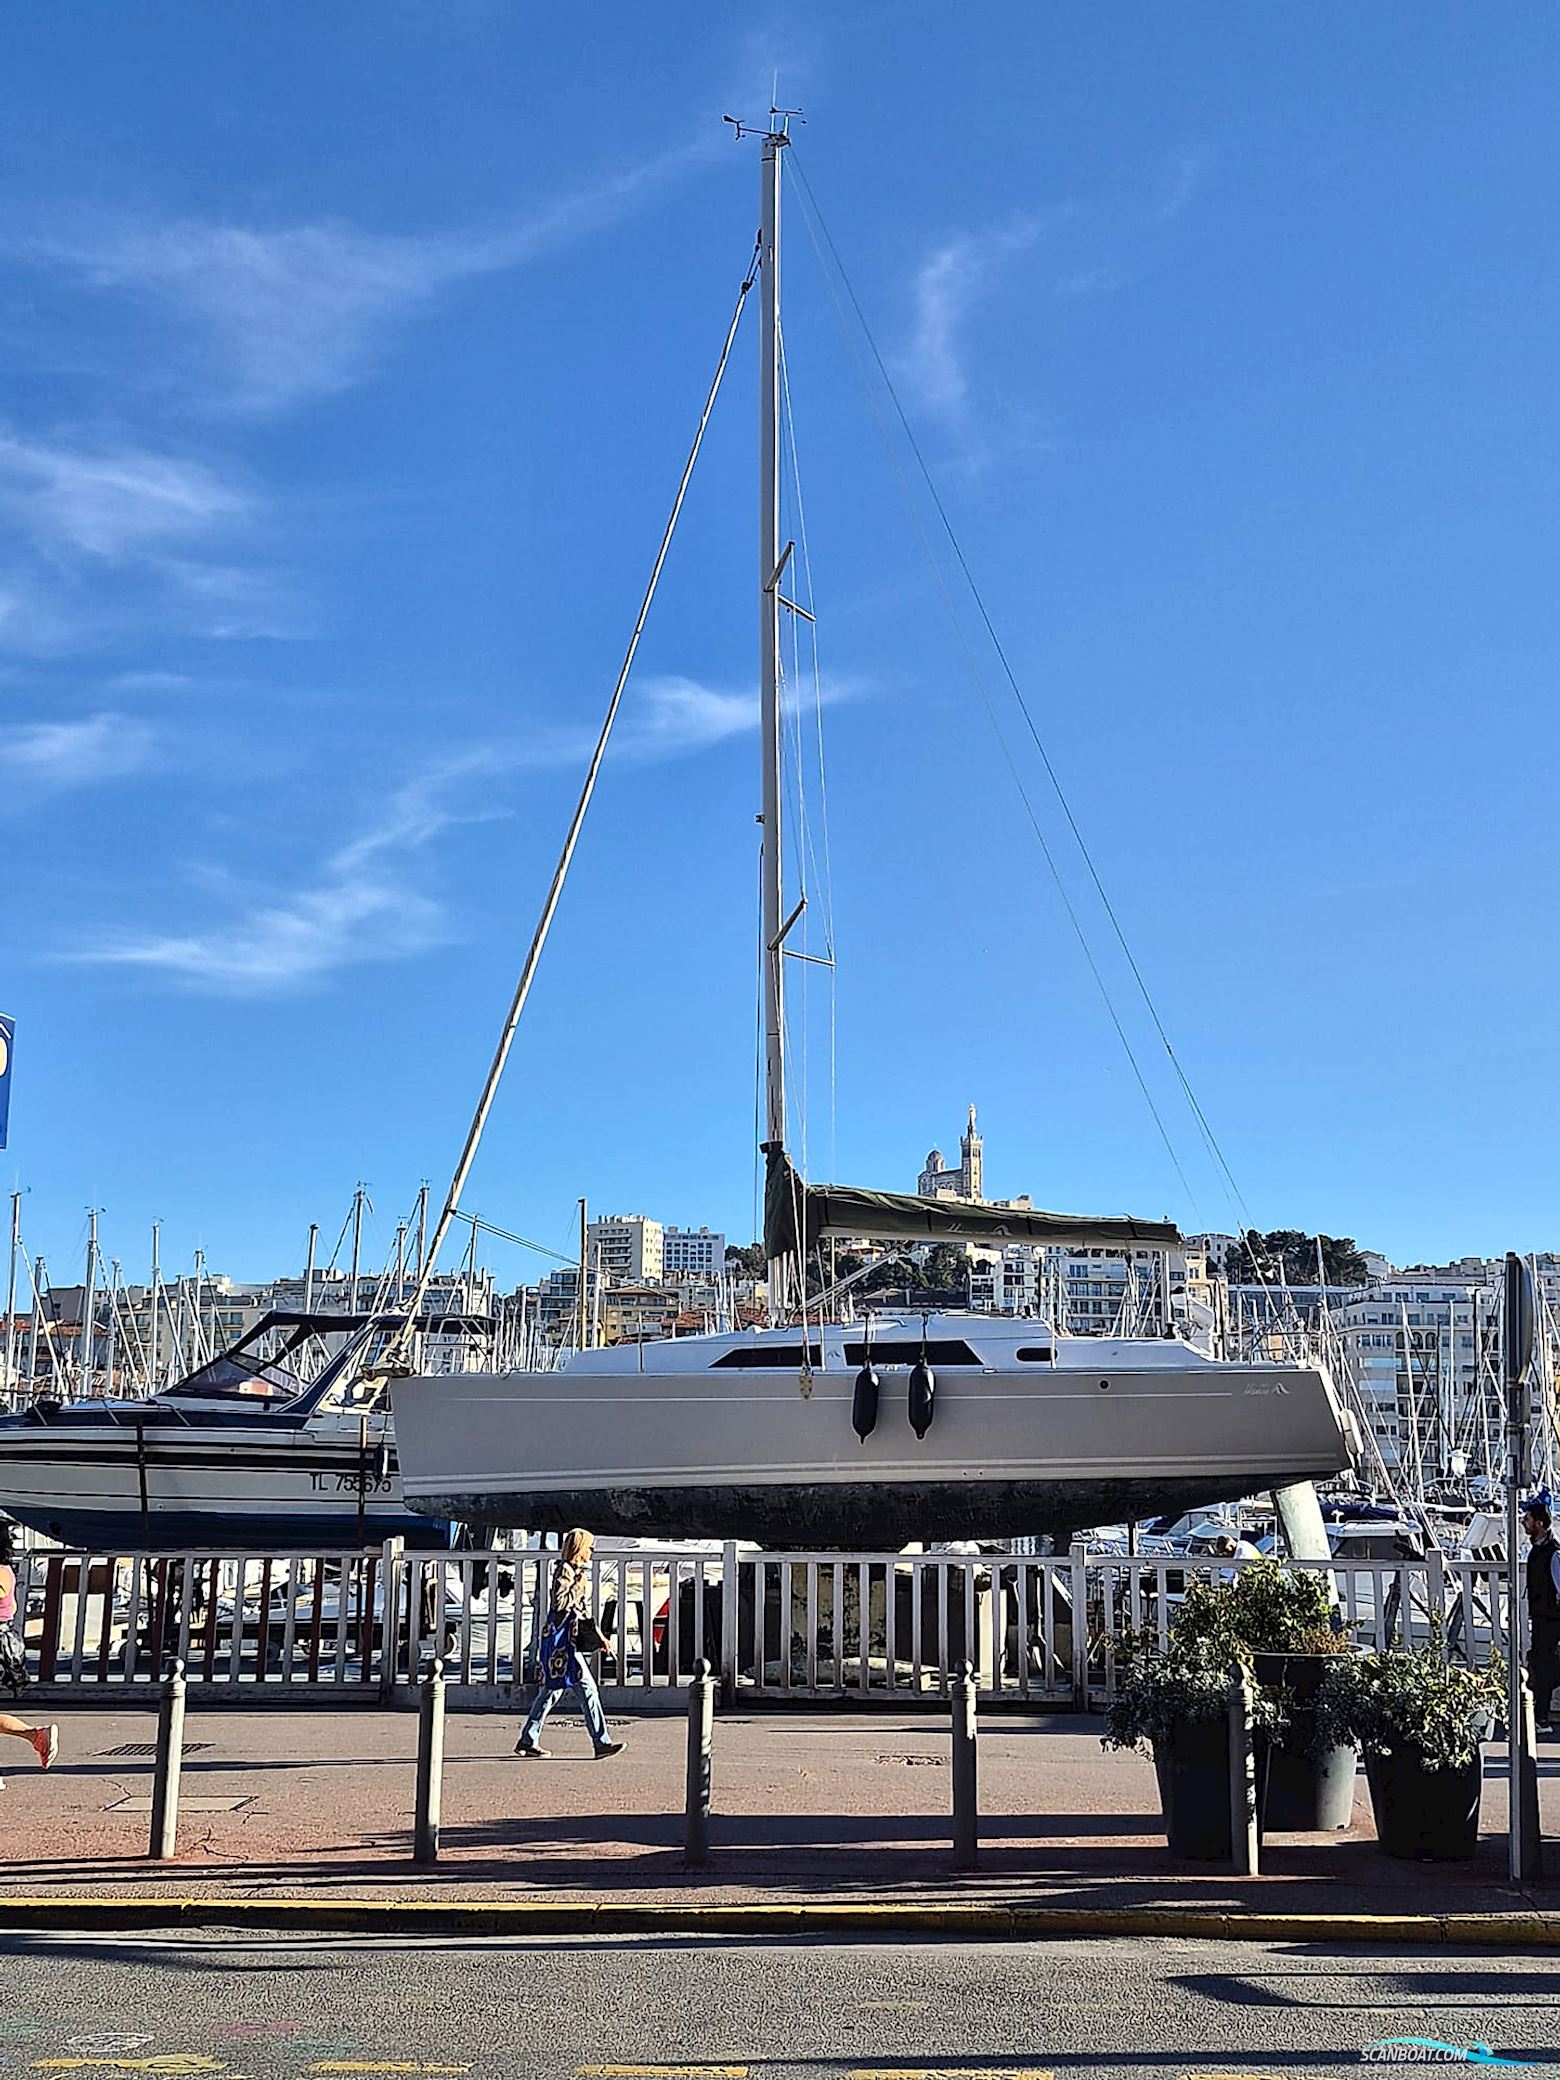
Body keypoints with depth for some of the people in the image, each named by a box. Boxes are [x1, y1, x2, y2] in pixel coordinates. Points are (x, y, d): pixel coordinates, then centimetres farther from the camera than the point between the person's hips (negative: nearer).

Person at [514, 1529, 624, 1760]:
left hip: (566, 1640, 10)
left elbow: (583, 1610, 24)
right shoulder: (564, 1570, -11)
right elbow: (559, 1603, -22)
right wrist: (580, 1586, -14)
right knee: (587, 1689, -10)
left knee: (551, 1691, 13)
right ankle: (602, 1742, -9)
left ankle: (527, 1741, 18)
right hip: (561, 1640, -10)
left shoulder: (578, 1571, 19)